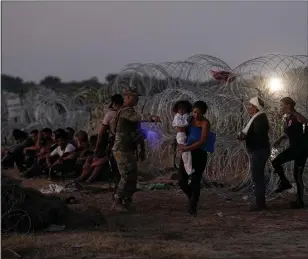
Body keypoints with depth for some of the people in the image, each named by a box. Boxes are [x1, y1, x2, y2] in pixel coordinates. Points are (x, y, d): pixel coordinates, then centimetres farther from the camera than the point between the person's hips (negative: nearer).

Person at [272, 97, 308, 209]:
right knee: (276, 162, 3)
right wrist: (280, 139, 10)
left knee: (297, 174, -4)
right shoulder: (287, 119, 9)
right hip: (293, 148, 8)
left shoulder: (297, 117, -17)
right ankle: (285, 183, 19)